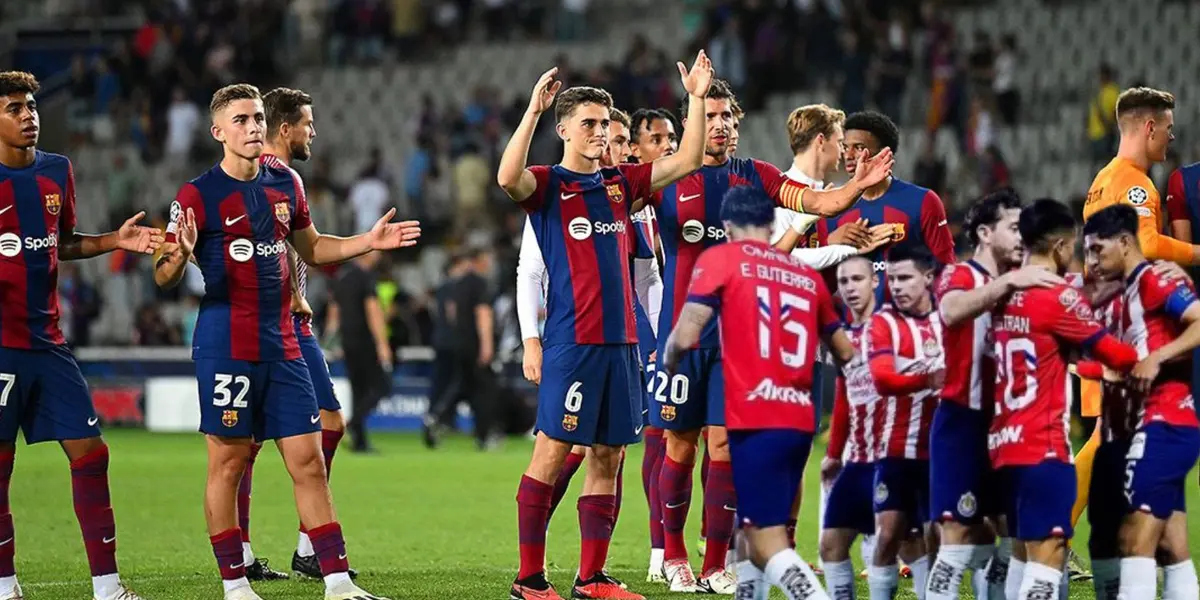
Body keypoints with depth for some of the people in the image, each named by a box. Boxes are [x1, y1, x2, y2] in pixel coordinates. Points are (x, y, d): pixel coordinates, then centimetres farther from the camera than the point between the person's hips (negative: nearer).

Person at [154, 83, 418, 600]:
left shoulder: (285, 185, 11)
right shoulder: (197, 196, -7)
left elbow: (311, 248, 25)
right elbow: (164, 278, -8)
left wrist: (368, 242, 13)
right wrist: (179, 255, -30)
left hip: (282, 345, 5)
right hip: (226, 347, -5)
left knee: (309, 461, 3)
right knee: (229, 462, -1)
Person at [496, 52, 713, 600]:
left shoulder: (620, 183, 16)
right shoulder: (547, 184, -1)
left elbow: (687, 161, 15)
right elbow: (508, 178, -23)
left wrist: (695, 99, 7)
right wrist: (533, 110, -26)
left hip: (620, 340, 6)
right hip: (571, 342, -6)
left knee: (608, 456, 6)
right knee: (552, 452, -7)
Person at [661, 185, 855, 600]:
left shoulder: (720, 259, 1)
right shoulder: (807, 275, 16)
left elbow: (686, 337, -9)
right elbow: (845, 352, 26)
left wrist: (669, 364, 13)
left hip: (755, 420, -6)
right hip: (800, 421, 6)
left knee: (770, 544, -9)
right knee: (758, 533, 20)